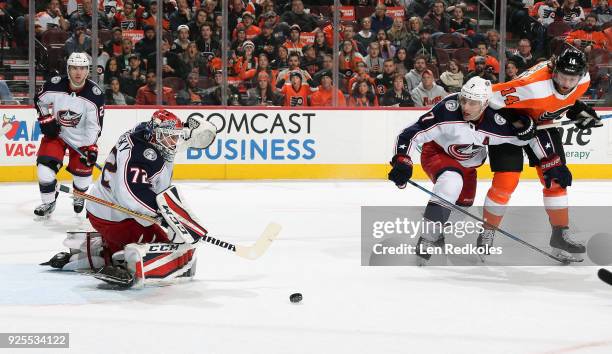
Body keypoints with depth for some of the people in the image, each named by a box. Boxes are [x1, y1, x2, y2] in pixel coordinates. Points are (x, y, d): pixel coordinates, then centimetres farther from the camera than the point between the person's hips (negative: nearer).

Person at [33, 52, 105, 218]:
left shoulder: (95, 94, -22)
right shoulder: (54, 85, -20)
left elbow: (94, 125, -18)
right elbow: (39, 100, 2)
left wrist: (91, 147, -25)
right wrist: (46, 120, -6)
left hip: (81, 138, 0)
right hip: (56, 132, 1)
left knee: (82, 172, 3)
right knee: (45, 165, -13)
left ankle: (79, 196, 38)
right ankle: (48, 202, 7)